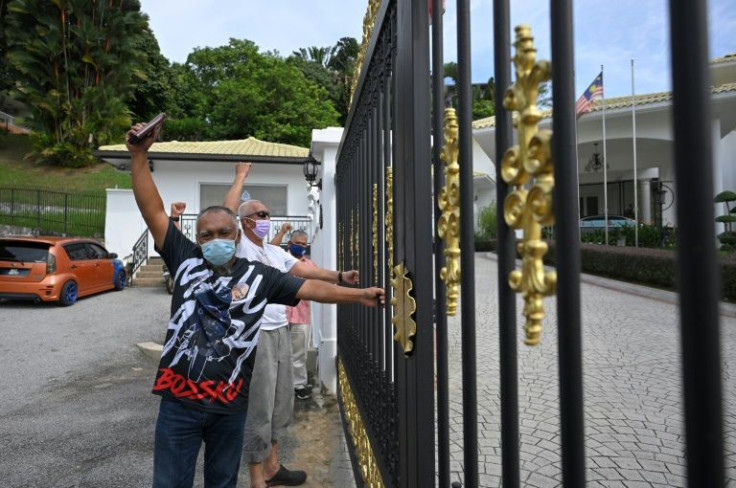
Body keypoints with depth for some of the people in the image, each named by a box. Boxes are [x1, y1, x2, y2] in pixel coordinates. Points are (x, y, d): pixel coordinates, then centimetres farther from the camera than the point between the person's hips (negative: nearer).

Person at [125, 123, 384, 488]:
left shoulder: (259, 276, -1)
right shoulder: (185, 261, -1)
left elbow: (309, 288, -2)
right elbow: (152, 210, -3)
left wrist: (359, 295, -7)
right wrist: (139, 155, -9)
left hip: (230, 402, 0)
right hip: (180, 399, 0)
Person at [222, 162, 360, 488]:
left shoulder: (275, 251, 16)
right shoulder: (240, 247, -6)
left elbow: (303, 269, 7)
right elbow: (226, 214, -22)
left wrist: (339, 276, -6)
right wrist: (241, 176, -13)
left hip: (280, 332, 8)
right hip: (256, 335, -8)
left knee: (281, 402, 17)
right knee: (258, 407, 0)